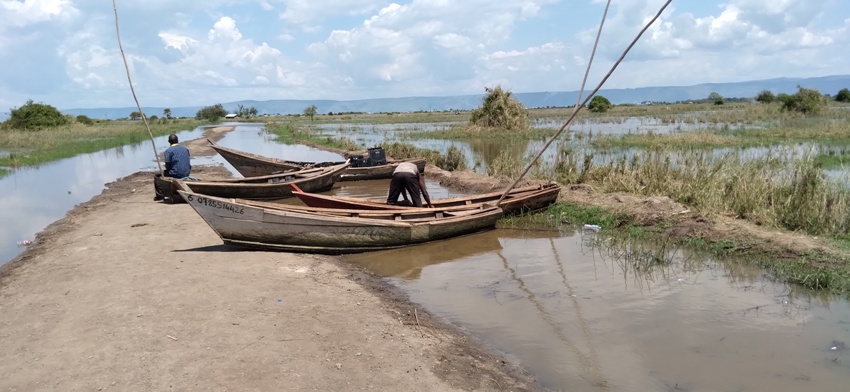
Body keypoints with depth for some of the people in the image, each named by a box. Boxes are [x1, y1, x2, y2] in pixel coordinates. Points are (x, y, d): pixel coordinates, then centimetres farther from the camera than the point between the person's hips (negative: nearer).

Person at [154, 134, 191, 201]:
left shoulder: (168, 150, -9)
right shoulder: (185, 148, 10)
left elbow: (167, 166, -11)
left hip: (176, 174, -7)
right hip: (186, 174, 7)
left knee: (156, 176, 15)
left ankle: (160, 195, 9)